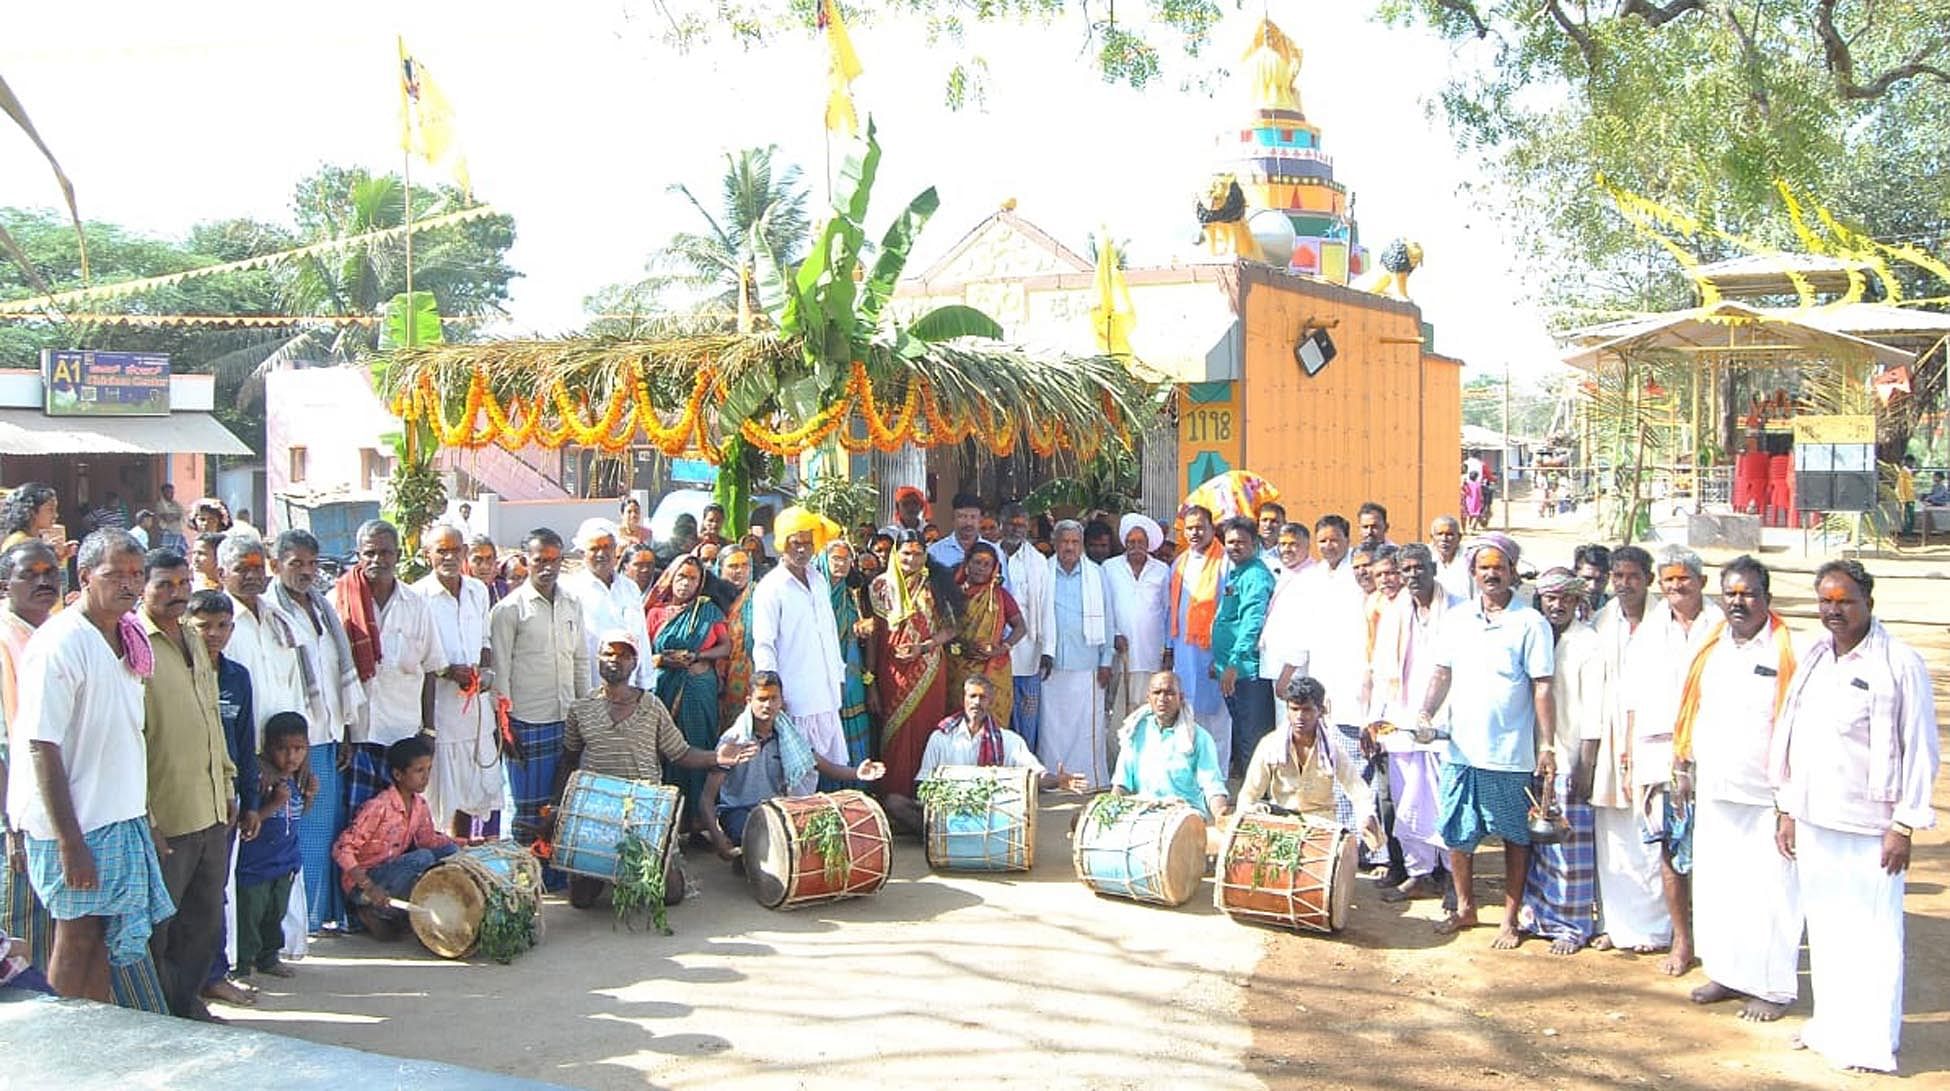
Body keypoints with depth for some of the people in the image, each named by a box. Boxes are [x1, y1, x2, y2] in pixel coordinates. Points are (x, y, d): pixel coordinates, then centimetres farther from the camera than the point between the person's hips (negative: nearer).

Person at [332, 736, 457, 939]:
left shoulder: (419, 804, 2)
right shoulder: (379, 807, -22)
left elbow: (428, 839, 14)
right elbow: (342, 849, -23)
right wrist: (369, 887, -33)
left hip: (393, 872, 8)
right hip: (362, 882, -8)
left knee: (450, 851, -4)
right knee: (422, 859, -28)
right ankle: (376, 912, -14)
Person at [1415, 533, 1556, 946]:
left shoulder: (1530, 623, -5)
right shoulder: (1457, 618, 7)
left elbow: (1542, 689, -7)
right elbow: (1443, 672, 12)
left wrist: (1547, 746, -10)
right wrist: (1426, 713, -4)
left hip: (1511, 754, -4)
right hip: (1461, 749, 4)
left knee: (1515, 837, 7)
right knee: (1456, 834, 10)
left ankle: (1510, 919, 19)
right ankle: (1465, 908, 27)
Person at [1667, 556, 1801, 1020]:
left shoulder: (1788, 652, -8)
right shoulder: (1711, 648, 10)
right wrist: (1684, 766, 16)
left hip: (1766, 798, -6)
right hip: (1713, 792, 6)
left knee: (1769, 892, -1)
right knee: (1714, 886, 12)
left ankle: (1773, 987, 11)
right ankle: (1727, 972, 25)